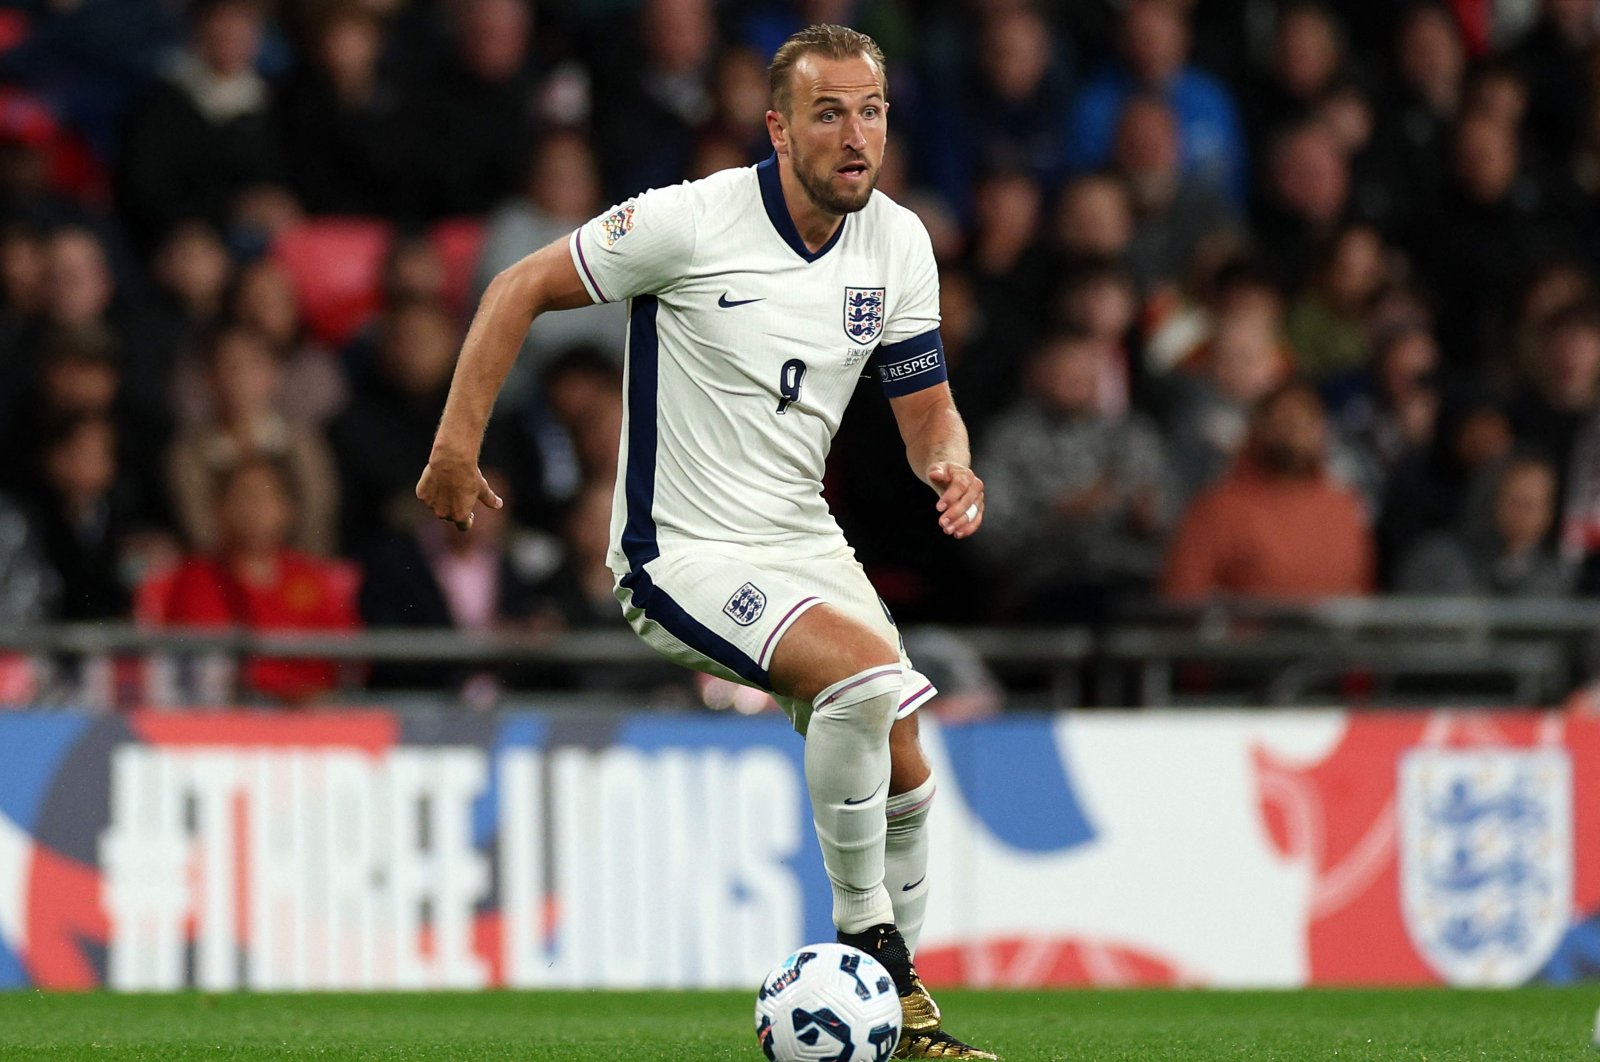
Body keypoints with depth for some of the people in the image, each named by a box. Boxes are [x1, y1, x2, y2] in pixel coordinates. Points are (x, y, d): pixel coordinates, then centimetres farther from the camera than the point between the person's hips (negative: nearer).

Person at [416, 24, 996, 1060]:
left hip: (803, 541, 7)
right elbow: (520, 288, -8)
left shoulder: (898, 243, 0)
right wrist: (457, 443, -11)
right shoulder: (692, 220, -17)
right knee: (868, 666, -29)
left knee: (901, 773, 1)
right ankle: (867, 938, -13)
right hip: (681, 552, -7)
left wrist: (950, 467, -15)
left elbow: (927, 408, 9)